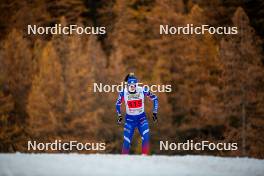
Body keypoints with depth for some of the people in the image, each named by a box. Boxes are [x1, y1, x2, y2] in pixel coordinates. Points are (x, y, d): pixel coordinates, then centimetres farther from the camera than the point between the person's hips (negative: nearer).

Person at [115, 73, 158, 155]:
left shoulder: (142, 91, -15)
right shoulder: (123, 93, -13)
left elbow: (155, 98, 0)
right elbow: (118, 104, 7)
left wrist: (154, 113, -1)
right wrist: (119, 116, 8)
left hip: (141, 118, 0)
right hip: (129, 119, 0)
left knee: (146, 137, -23)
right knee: (126, 142, -6)